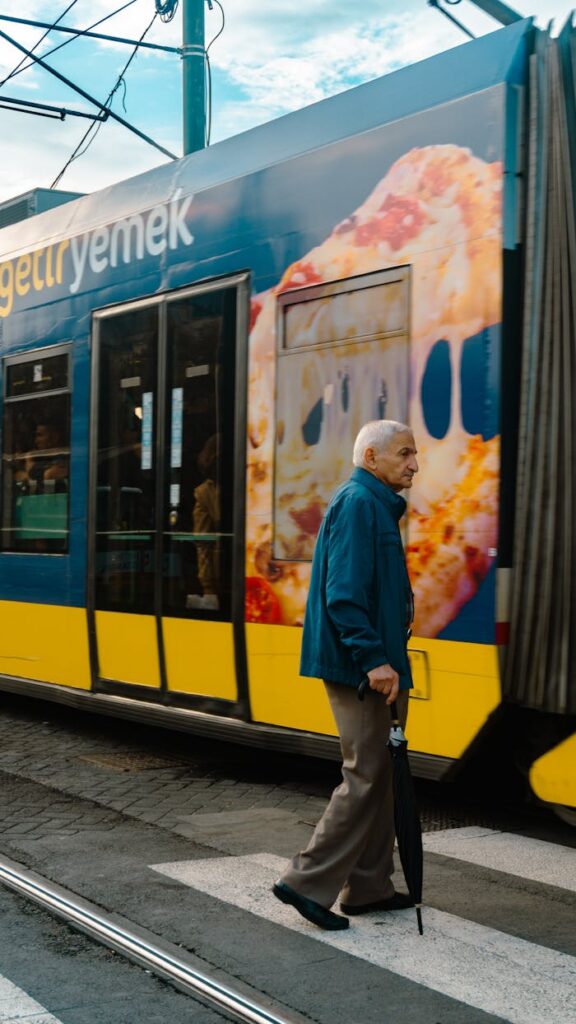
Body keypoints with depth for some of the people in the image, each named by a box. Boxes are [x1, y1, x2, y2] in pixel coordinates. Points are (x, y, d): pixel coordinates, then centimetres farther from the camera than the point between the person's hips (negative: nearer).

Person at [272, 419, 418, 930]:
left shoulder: (377, 505, 18)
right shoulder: (357, 502, -14)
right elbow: (344, 594, -22)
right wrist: (374, 660, -24)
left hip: (374, 666, 10)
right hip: (361, 667, -10)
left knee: (380, 774, 13)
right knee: (365, 777, -7)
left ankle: (369, 887, 21)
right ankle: (309, 882, 0)